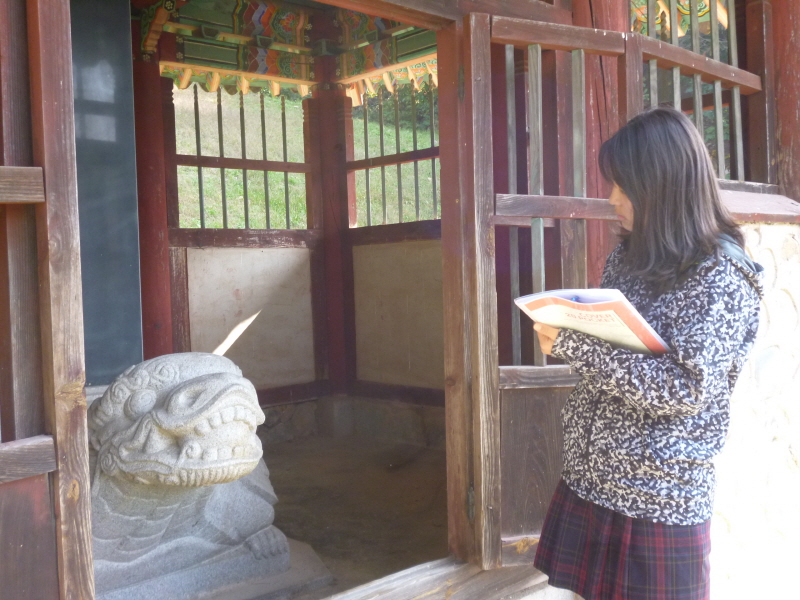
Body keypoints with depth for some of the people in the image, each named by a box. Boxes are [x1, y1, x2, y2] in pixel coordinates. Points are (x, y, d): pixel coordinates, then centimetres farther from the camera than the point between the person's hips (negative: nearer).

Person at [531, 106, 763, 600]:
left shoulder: (722, 275, -12)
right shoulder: (629, 257, 8)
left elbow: (687, 388, -22)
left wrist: (571, 344, -24)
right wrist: (560, 325, -3)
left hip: (658, 499, -6)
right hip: (590, 479, 6)